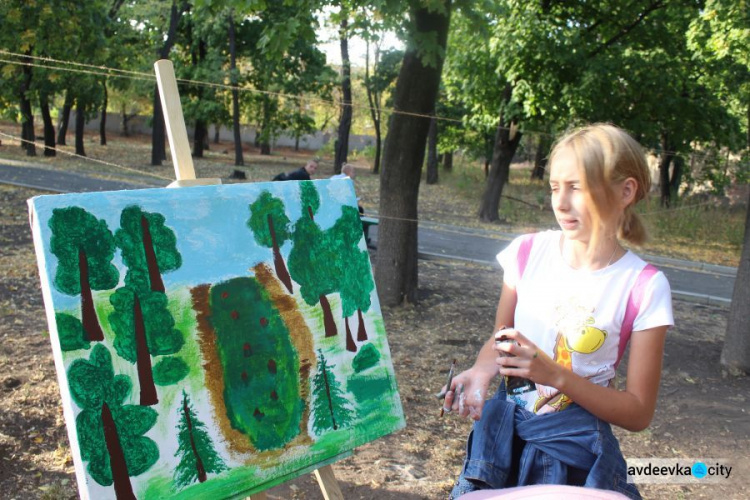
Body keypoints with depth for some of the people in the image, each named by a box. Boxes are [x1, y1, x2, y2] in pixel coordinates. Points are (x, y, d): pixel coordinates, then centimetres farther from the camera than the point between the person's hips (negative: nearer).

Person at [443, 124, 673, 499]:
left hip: (573, 441, -2)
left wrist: (557, 375, -23)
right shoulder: (529, 251, -7)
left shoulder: (644, 287, -14)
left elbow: (638, 412, -10)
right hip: (505, 427, 3)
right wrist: (482, 370, -14)